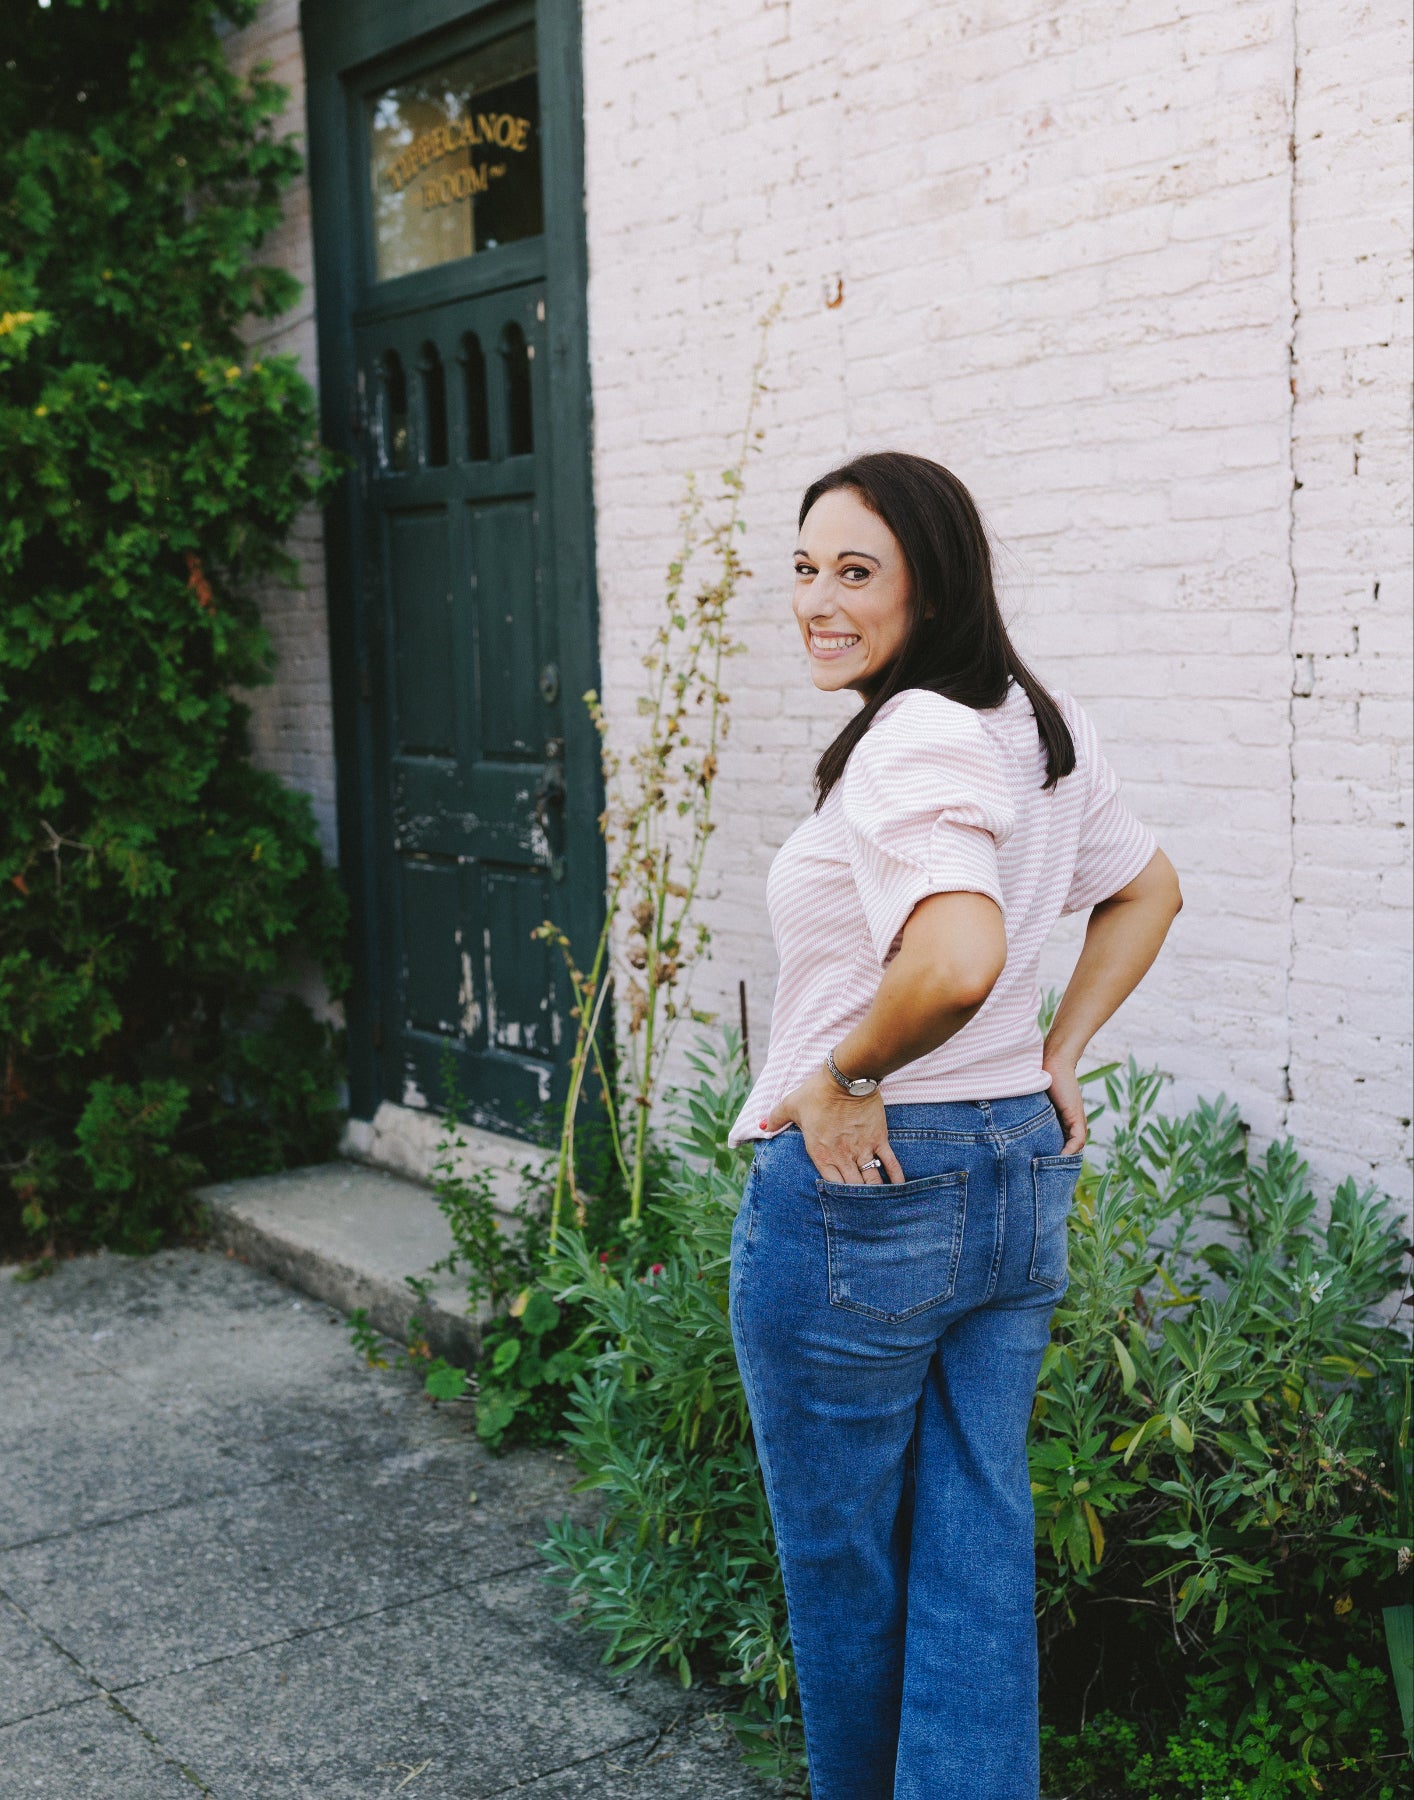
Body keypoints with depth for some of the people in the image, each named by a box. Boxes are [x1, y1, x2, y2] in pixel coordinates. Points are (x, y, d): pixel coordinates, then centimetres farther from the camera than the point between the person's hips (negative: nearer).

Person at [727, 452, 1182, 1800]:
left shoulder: (913, 738, -21)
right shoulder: (1038, 722, 6)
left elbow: (956, 961, -37)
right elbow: (1148, 892, 19)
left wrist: (844, 1075, -21)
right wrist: (1057, 1058, 14)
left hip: (854, 1188, -8)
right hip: (1022, 1175, 8)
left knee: (840, 1554, 14)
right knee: (980, 1545, 14)